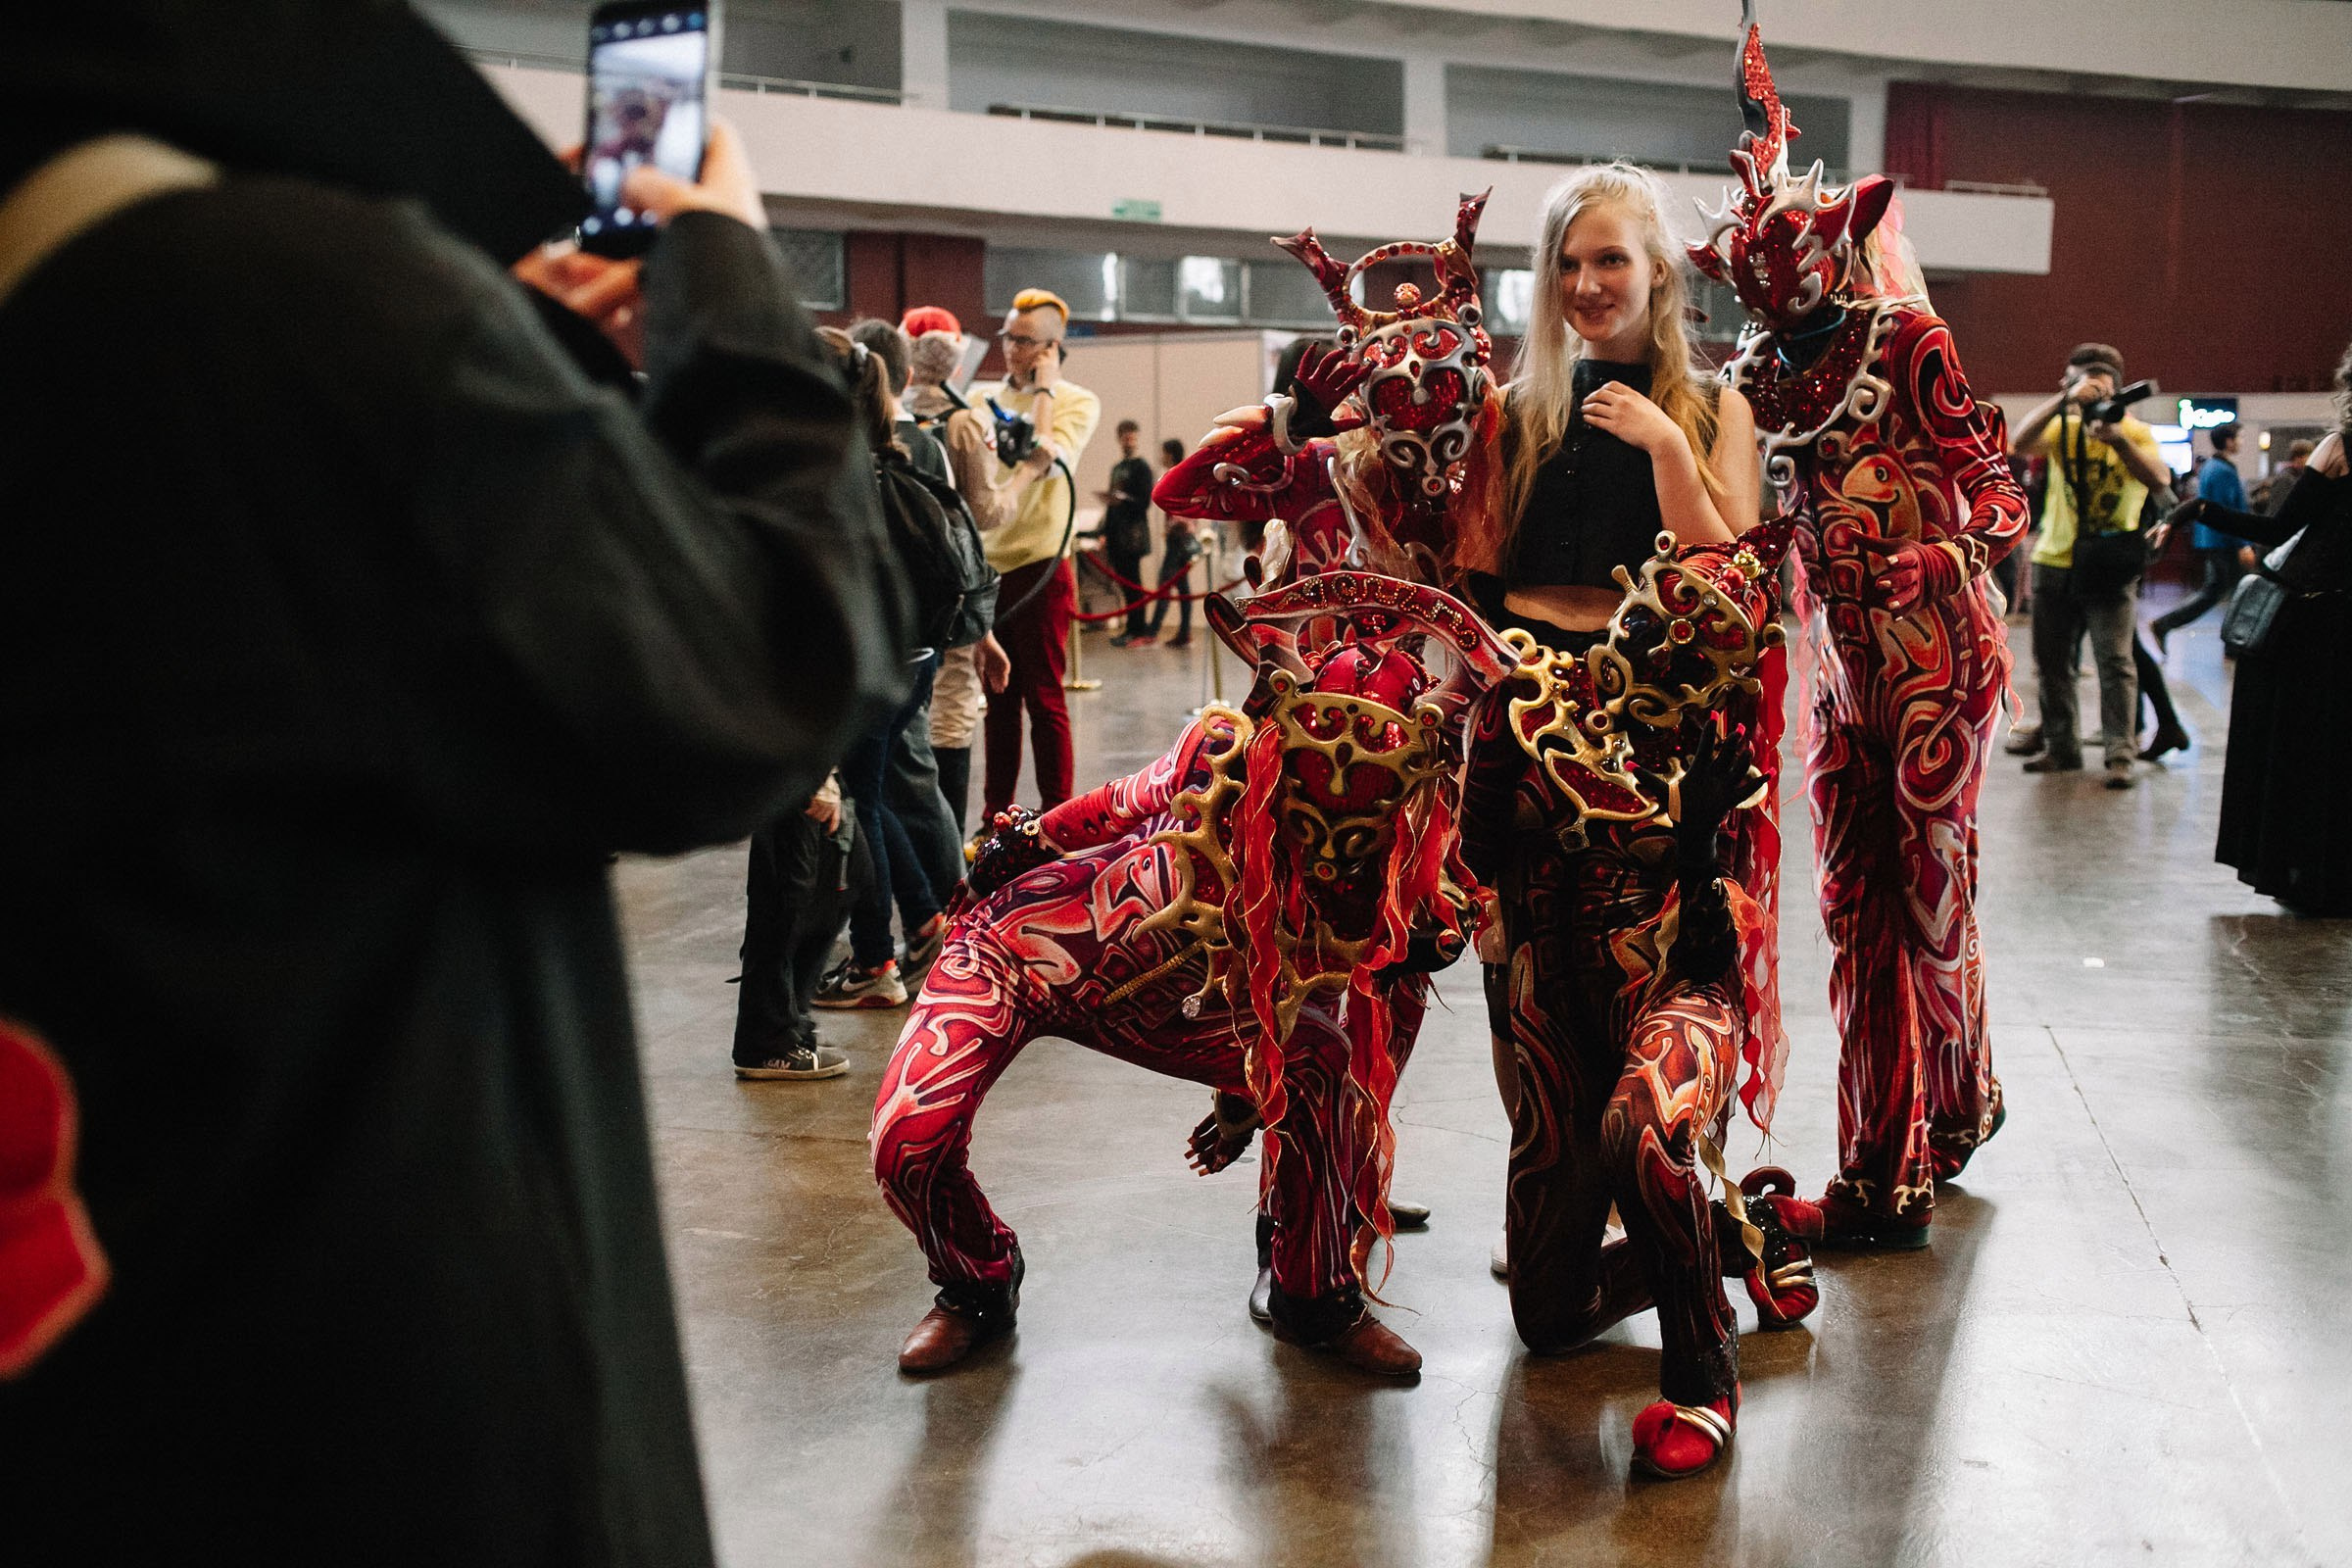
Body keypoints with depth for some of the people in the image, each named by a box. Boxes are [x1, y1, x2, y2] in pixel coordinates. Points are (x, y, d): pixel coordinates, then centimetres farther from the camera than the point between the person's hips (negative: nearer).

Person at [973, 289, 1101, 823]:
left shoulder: (1076, 402, 0)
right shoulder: (982, 398, 13)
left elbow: (1043, 457, -17)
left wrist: (1043, 389, -9)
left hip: (1039, 564, -4)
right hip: (984, 563, 5)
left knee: (1044, 698, -2)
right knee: (996, 696, 11)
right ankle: (996, 816, 18)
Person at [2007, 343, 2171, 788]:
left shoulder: (2135, 431, 4)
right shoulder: (2061, 427, 7)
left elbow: (2159, 480, -13)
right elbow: (2021, 444, -14)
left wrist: (2118, 438, -23)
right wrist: (2065, 398, -19)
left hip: (2110, 565, -3)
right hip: (2054, 561, 3)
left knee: (2114, 660, -10)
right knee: (2051, 660, 8)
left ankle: (2120, 755, -9)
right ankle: (2060, 747, 19)